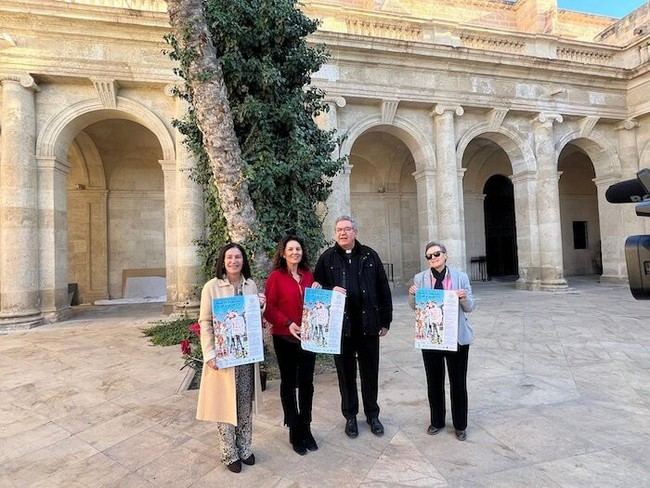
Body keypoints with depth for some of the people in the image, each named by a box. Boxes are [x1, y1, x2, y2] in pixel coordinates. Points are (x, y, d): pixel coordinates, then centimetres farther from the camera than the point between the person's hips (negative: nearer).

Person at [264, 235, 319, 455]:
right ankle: (294, 430, 26)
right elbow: (269, 308, -10)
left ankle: (306, 428, 27)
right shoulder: (275, 277, -7)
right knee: (289, 383, 11)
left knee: (306, 383, 10)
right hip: (285, 338, -4)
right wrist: (288, 324, -21)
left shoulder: (308, 276, 7)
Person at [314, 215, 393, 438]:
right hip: (340, 325, 0)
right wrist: (330, 290, -17)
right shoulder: (327, 258, 2)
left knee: (370, 372, 12)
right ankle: (350, 416, 29)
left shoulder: (370, 256, 3)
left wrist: (385, 321, 2)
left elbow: (383, 289, 4)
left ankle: (372, 414, 31)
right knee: (346, 373, 12)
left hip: (368, 324, 1)